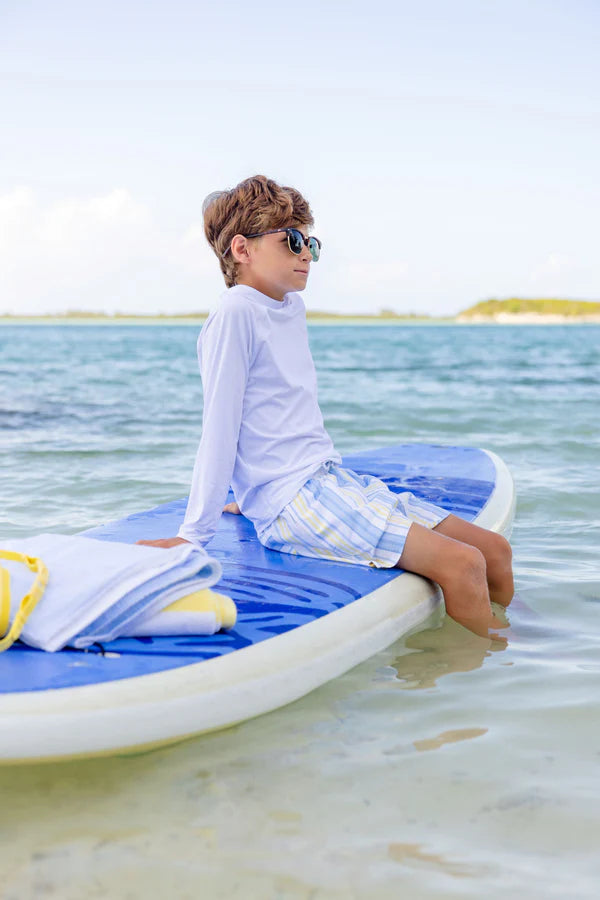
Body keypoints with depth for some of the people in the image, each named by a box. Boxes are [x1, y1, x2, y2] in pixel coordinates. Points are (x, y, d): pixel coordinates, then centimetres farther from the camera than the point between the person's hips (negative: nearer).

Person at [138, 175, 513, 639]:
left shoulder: (294, 309, 16)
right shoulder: (236, 312, -10)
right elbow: (220, 426, -14)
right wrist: (193, 535, -14)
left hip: (335, 479, 9)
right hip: (292, 501, -9)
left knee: (494, 550, 2)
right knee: (461, 565, -20)